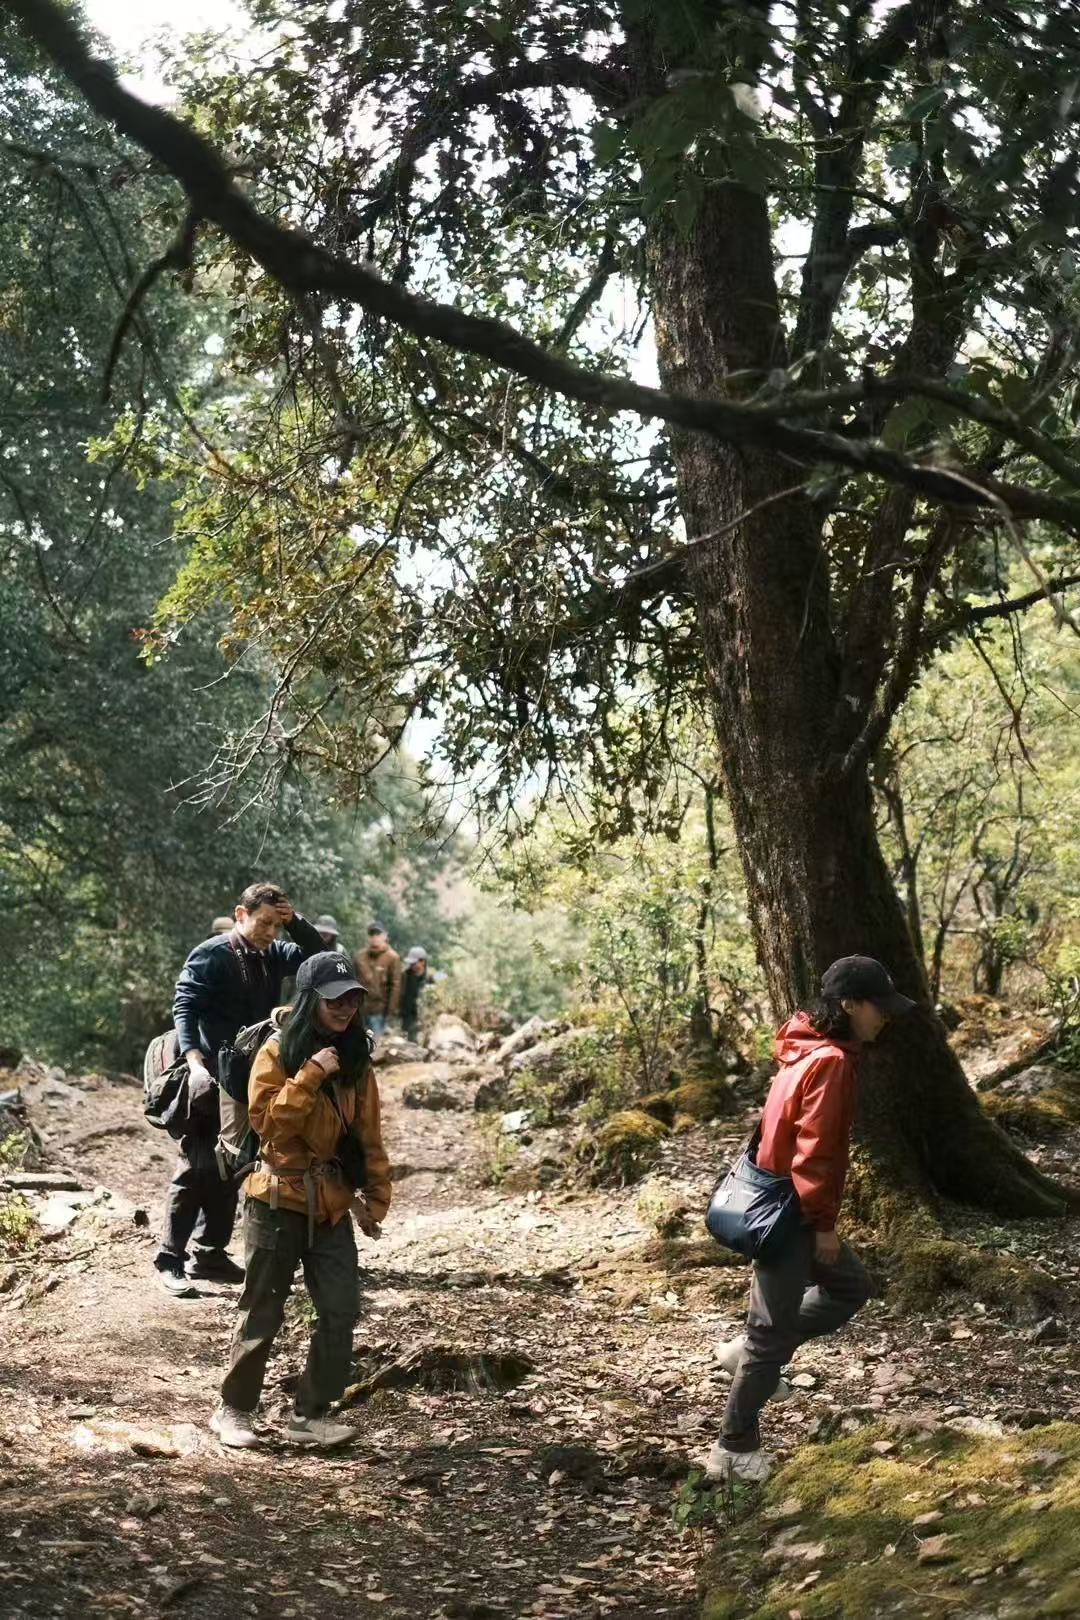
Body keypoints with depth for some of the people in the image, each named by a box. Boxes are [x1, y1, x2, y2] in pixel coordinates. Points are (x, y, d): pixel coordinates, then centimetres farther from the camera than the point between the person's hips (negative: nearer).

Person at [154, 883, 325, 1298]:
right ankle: (171, 1259, -2)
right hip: (212, 1079, -7)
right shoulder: (210, 955, -10)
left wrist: (295, 921, -4)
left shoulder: (273, 955, 10)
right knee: (196, 1168, -7)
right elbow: (184, 1008, -18)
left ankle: (210, 1254, 20)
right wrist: (195, 1063, -30)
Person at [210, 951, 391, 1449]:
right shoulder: (277, 1052, -8)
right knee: (264, 1312, 3)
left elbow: (369, 1137, 10)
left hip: (331, 1206, 5)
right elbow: (266, 1118, -18)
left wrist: (375, 1197, 6)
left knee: (341, 1311, -1)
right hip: (279, 1200, -5)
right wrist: (310, 1076, -23)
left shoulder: (356, 1061, 6)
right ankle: (233, 1411, 19)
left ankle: (310, 1415, 11)